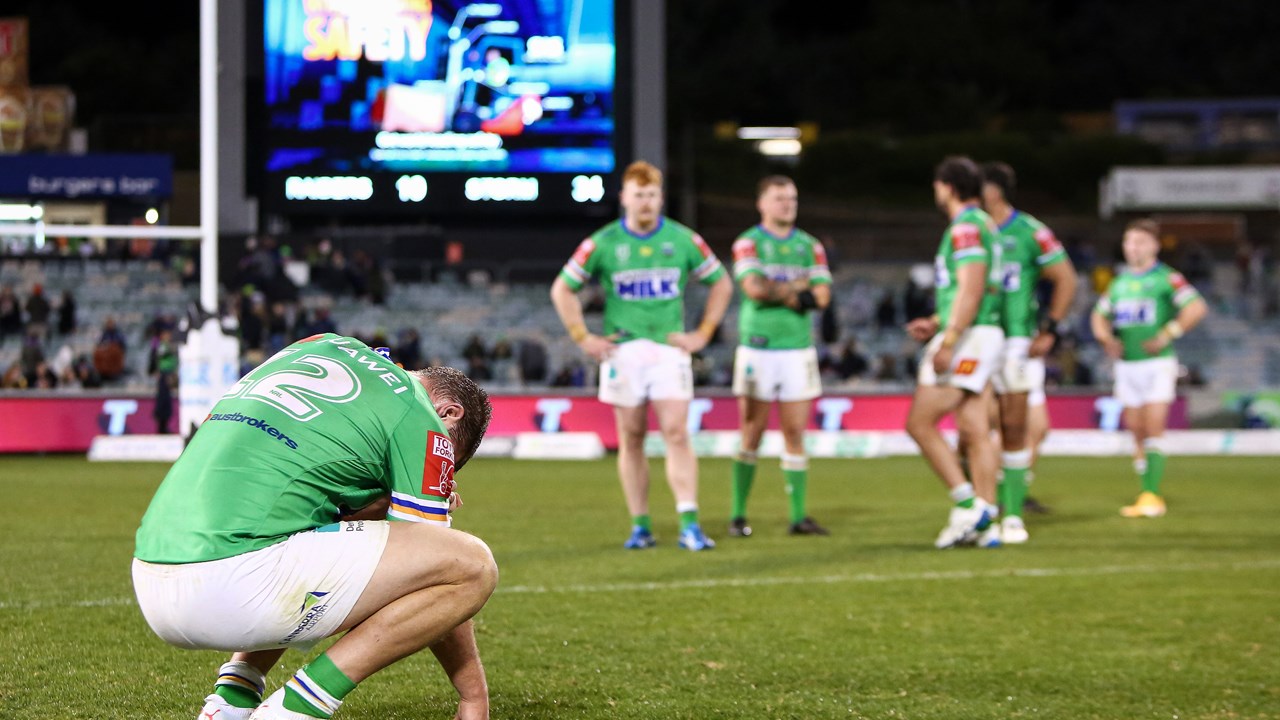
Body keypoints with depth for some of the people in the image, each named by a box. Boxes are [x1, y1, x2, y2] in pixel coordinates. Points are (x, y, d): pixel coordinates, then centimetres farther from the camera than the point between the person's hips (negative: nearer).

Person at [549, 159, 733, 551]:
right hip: (622, 351, 0)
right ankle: (640, 526, 9)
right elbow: (562, 289, 8)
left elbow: (721, 284, 14)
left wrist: (703, 333, 6)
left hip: (669, 348, 0)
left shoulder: (683, 240, 3)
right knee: (631, 439, 2)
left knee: (676, 433, -11)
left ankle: (689, 525, -15)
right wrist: (583, 338, 1)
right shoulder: (602, 243, 0)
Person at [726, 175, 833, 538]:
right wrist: (796, 290, -7)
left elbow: (821, 296, -1)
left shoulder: (810, 246, 11)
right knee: (751, 434, -2)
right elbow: (754, 287, -16)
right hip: (757, 349, -3)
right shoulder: (748, 243, 0)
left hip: (798, 349, 3)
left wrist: (777, 291, -10)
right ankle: (738, 514, 5)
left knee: (795, 433, 2)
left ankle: (799, 515, 4)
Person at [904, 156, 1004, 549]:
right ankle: (984, 520, 4)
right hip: (978, 336, 10)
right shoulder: (980, 224, 18)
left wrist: (947, 342, -23)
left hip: (969, 338, -10)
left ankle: (966, 502, -10)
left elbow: (971, 290, -21)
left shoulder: (966, 227, -13)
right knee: (974, 432, 6)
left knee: (920, 422, -8)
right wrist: (937, 324, 24)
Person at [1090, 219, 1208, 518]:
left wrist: (1166, 336, -16)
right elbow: (1099, 315, 25)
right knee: (1137, 432, 5)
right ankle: (1149, 493, 12)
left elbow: (1197, 308, -15)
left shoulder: (1166, 278, -4)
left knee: (1154, 429, -12)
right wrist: (1106, 338, 5)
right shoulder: (1119, 282, 13)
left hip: (1157, 362, -5)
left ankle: (1151, 494, -13)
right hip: (1126, 366, 6)